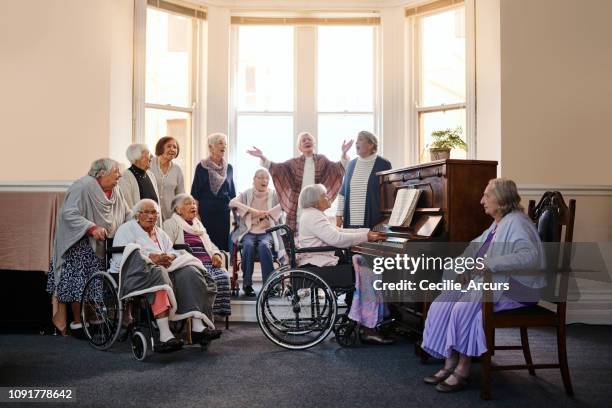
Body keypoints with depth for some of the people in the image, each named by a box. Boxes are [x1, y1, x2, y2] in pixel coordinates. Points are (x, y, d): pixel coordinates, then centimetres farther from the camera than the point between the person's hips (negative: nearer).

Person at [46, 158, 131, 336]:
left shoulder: (115, 191, 11)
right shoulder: (83, 187, -14)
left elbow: (127, 214, 16)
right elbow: (68, 214, -21)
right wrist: (92, 228, -28)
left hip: (103, 246, 7)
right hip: (81, 244, -7)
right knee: (80, 283, -6)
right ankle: (77, 322, 8)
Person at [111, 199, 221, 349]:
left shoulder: (160, 233, 30)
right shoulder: (126, 229, 12)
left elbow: (173, 252, 17)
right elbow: (121, 256, -6)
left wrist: (170, 257, -9)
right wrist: (151, 257, -19)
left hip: (163, 268, 6)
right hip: (136, 272, -5)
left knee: (189, 272, -23)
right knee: (158, 274, -39)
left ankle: (197, 326, -34)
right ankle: (165, 335, -49)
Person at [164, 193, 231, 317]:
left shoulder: (198, 224, 33)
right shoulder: (171, 224, 13)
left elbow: (210, 245, 31)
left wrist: (216, 254, 8)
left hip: (208, 263, 6)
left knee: (223, 276, -25)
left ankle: (220, 312, -23)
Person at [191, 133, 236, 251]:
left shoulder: (228, 168, 10)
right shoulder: (202, 167, -1)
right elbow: (195, 193, -1)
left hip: (224, 213, 3)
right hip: (206, 213, -3)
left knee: (223, 245, 2)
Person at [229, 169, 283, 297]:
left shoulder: (273, 194, 11)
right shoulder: (246, 194, 12)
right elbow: (232, 203, -5)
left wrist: (267, 213, -14)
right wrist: (252, 210, -16)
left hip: (267, 232, 0)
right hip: (248, 232, 0)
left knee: (264, 246, -34)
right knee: (249, 245, -33)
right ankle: (247, 284, -23)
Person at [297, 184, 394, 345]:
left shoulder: (313, 215, 20)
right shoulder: (313, 217, -14)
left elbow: (339, 232, 19)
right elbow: (337, 238, -23)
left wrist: (368, 232, 12)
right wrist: (366, 237, -16)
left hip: (319, 262, 11)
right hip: (317, 268, -11)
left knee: (361, 264, 10)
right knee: (367, 276, -15)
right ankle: (368, 329, -15)